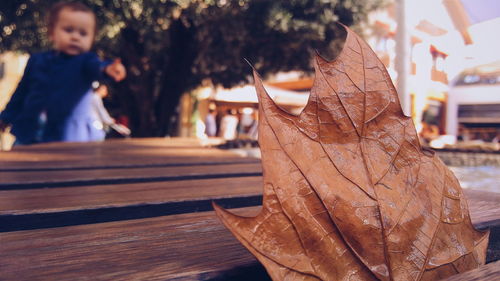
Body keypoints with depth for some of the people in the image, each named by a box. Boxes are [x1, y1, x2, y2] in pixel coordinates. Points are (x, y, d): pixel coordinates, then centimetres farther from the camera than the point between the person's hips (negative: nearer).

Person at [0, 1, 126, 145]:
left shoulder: (86, 61, -7)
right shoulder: (37, 60, 4)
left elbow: (96, 66, -32)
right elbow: (22, 91, 16)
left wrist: (107, 68, -56)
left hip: (61, 137, -4)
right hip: (26, 131, 4)